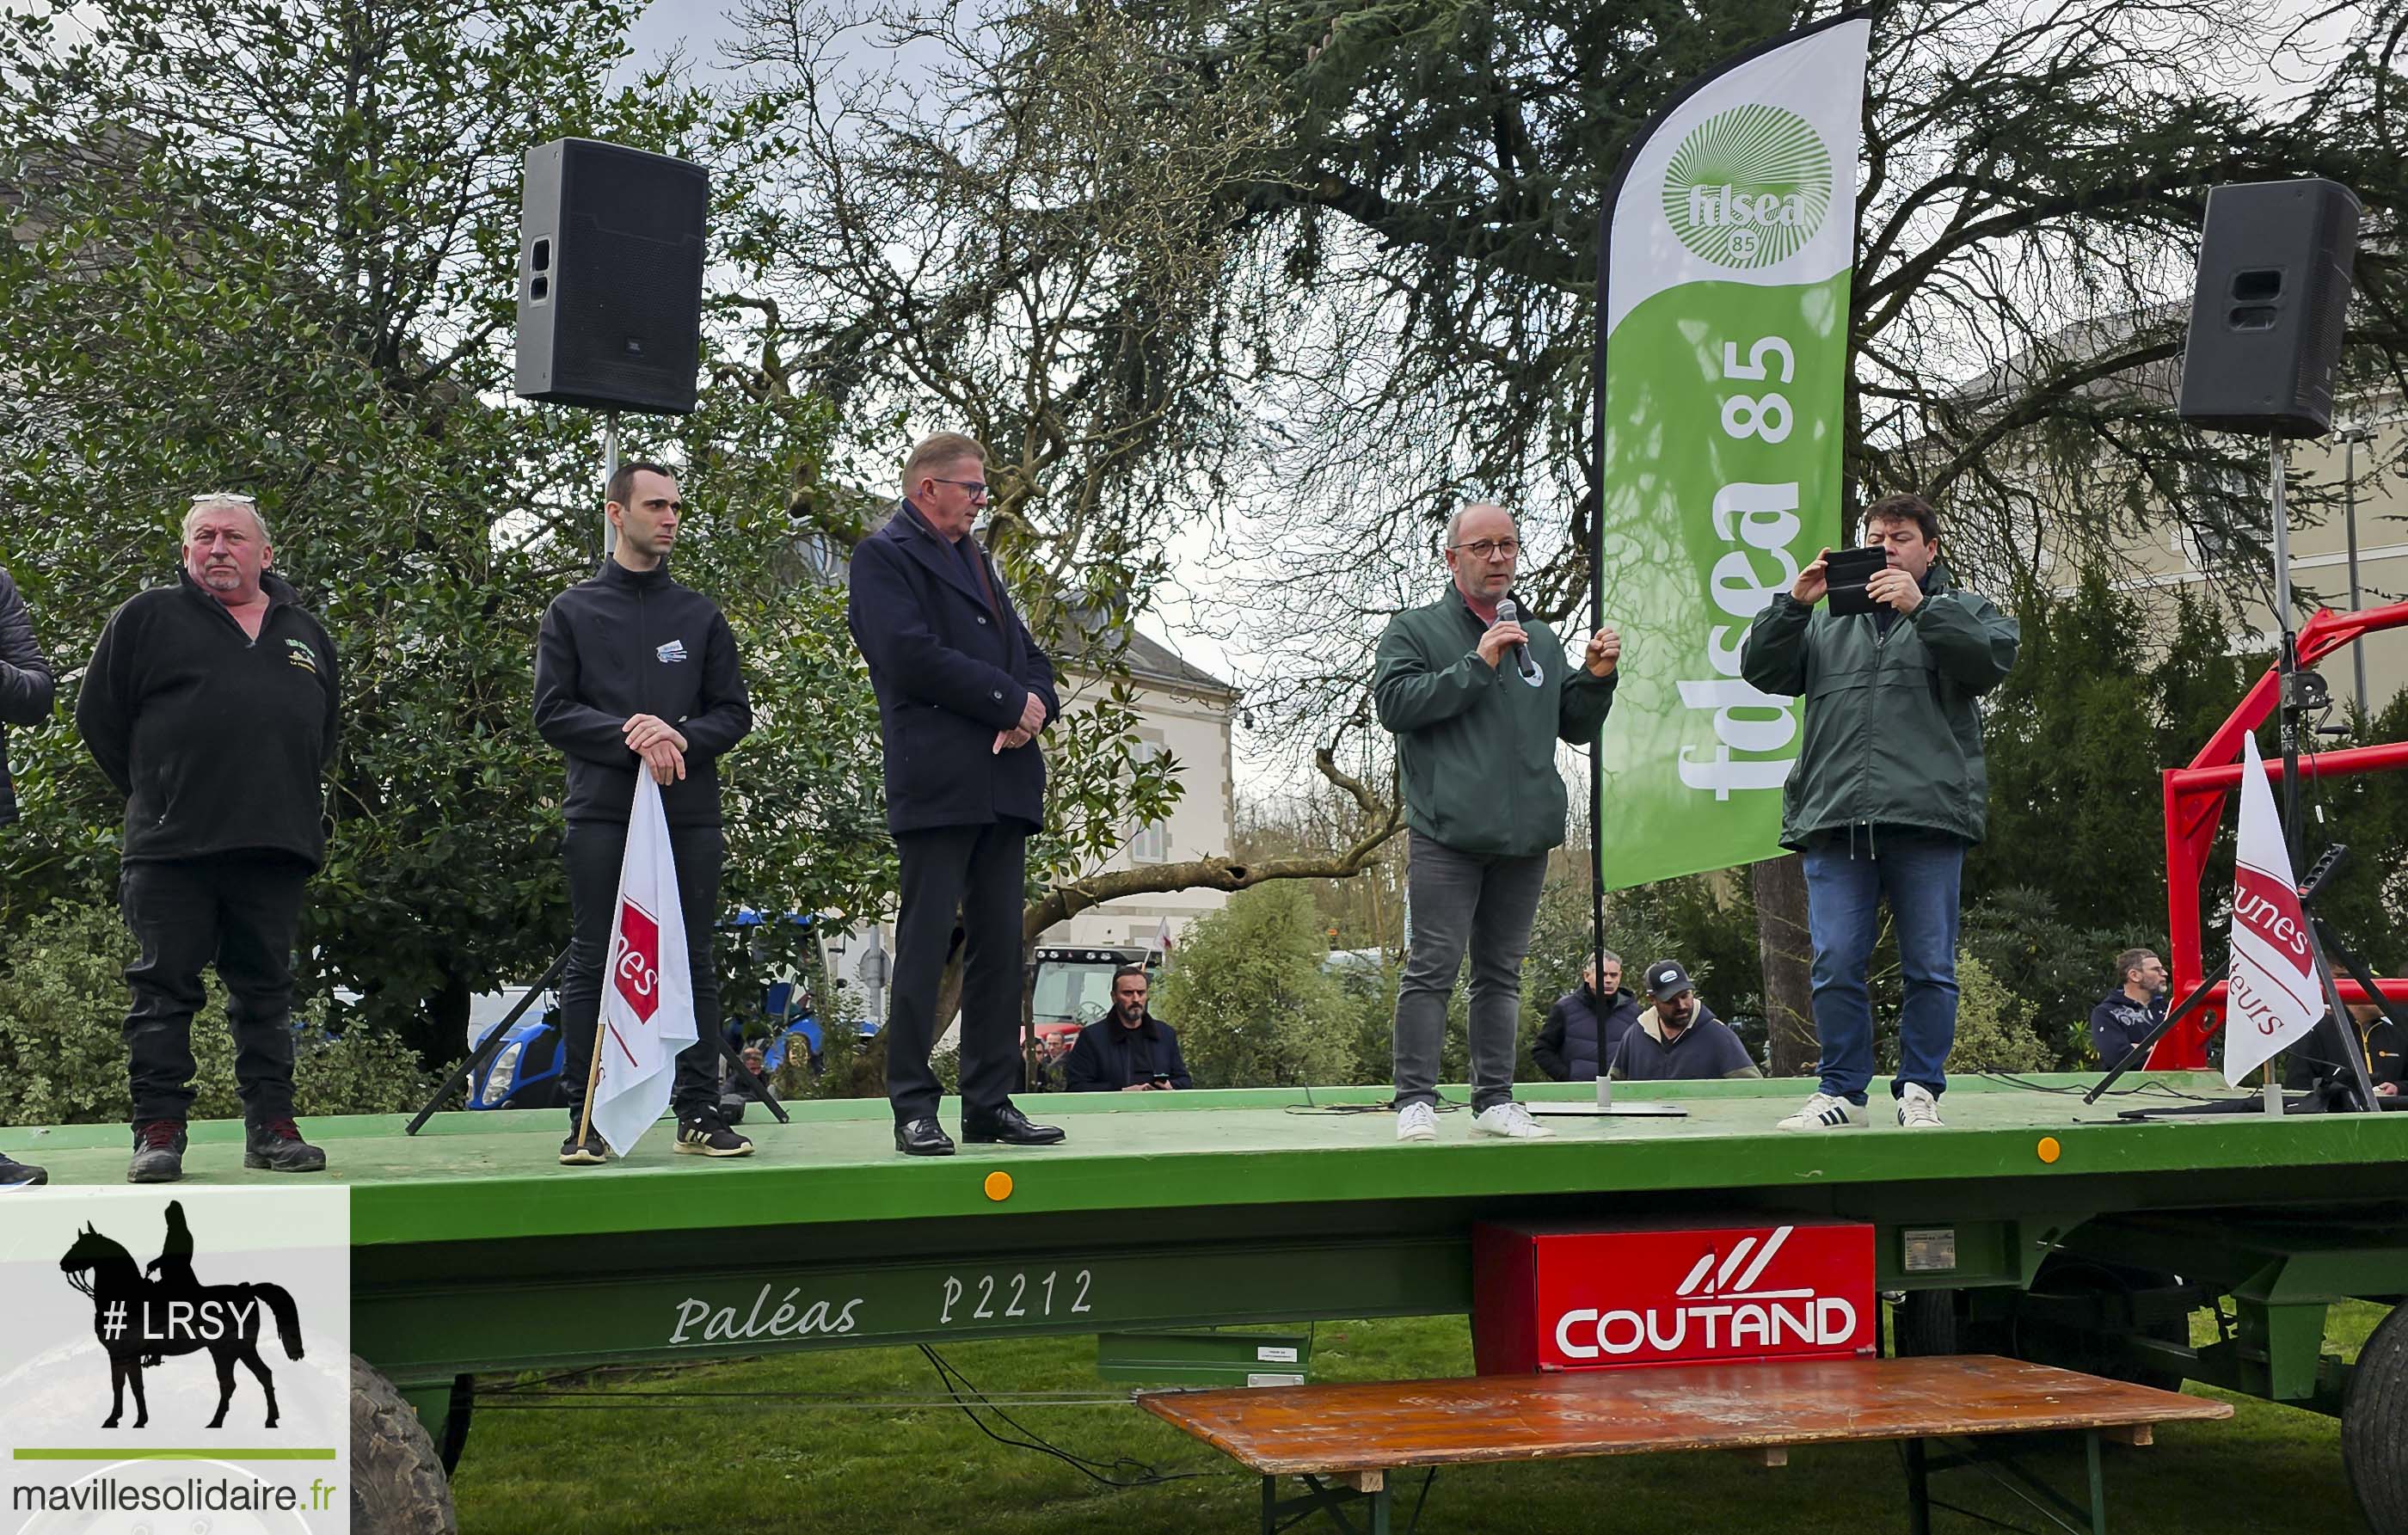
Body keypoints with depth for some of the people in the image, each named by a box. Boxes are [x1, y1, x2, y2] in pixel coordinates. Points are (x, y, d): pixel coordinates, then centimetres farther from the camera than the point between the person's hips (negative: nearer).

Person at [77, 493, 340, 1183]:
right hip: (171, 844, -3)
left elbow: (327, 730, 27)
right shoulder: (146, 619, 5)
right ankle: (159, 1129, 3)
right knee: (164, 989, -2)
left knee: (265, 990, 7)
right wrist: (155, 794, 6)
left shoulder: (306, 634, 17)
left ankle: (272, 1126, 12)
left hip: (276, 846, 3)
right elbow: (98, 716, 6)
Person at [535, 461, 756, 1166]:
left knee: (694, 966, 3)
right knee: (592, 965, -1)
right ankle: (587, 1120, 4)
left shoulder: (700, 614, 15)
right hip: (601, 815, -2)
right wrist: (630, 736, -14)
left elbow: (734, 711, 11)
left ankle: (700, 1114, 9)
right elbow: (553, 712, 1)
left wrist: (681, 737, -10)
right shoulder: (572, 612, 9)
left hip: (690, 816, 2)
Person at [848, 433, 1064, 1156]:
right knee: (924, 944, -6)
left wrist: (1034, 706, -2)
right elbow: (914, 656, -15)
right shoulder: (885, 556, -1)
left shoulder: (974, 559, 25)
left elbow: (1027, 654, 21)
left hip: (1003, 781, 8)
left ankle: (991, 1103, 10)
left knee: (1000, 946, 6)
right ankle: (914, 1109, -2)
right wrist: (1012, 701, -11)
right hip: (937, 783, -8)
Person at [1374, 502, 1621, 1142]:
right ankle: (1416, 1101, -5)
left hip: (1525, 836, 5)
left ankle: (1495, 1101, 14)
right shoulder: (1416, 629, 6)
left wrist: (1595, 678, 2)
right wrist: (1475, 667, -14)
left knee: (1501, 971, 9)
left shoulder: (1541, 639, 20)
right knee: (1432, 968, -9)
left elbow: (1576, 728, 22)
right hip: (1447, 834, -5)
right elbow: (1393, 703, -9)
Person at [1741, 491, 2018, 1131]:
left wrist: (1920, 606, -13)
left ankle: (1920, 1089, 10)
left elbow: (1993, 658, -5)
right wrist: (1793, 603, 0)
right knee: (1835, 964, -1)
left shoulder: (1960, 611, 16)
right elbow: (1761, 670, 13)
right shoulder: (1828, 623, 25)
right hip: (1834, 818, 2)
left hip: (1927, 817, -2)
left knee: (1930, 965, 0)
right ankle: (1841, 1091, 7)